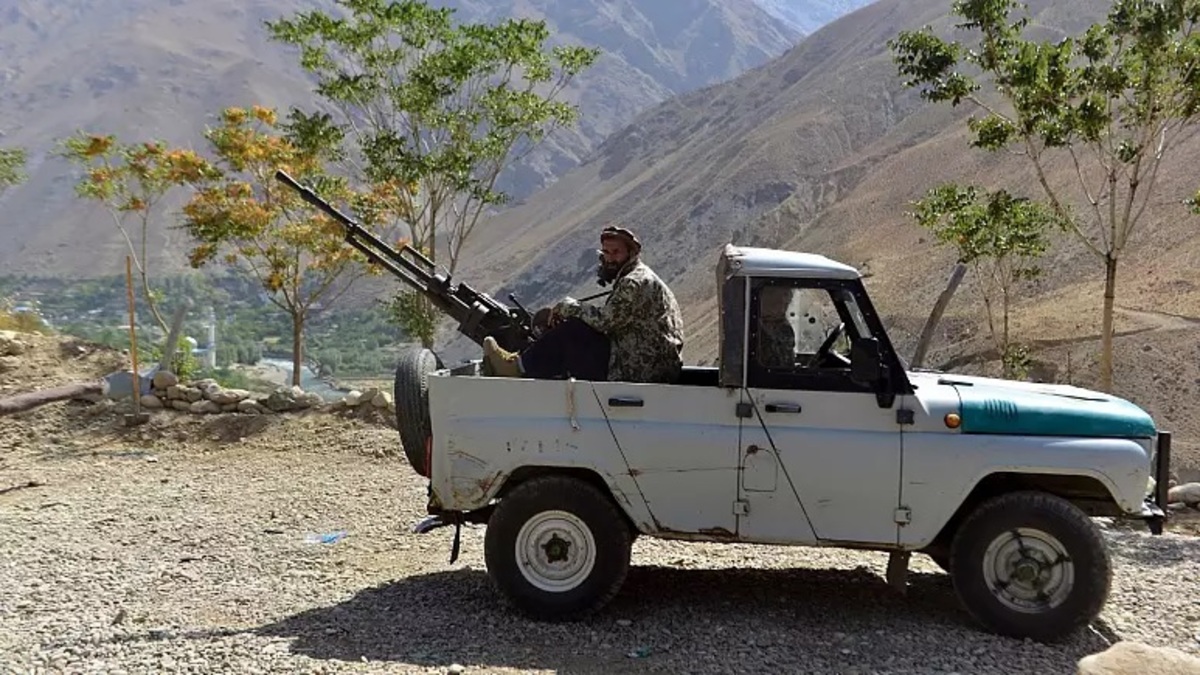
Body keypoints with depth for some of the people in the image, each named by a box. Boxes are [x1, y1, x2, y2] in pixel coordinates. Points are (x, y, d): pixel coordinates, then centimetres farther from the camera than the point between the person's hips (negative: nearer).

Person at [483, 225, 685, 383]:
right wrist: (570, 310, 3)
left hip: (639, 372, -10)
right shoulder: (631, 279, 19)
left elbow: (605, 321, -20)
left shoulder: (634, 282, -15)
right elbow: (609, 322, 16)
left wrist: (569, 306, -5)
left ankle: (519, 366, 3)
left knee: (572, 332, -9)